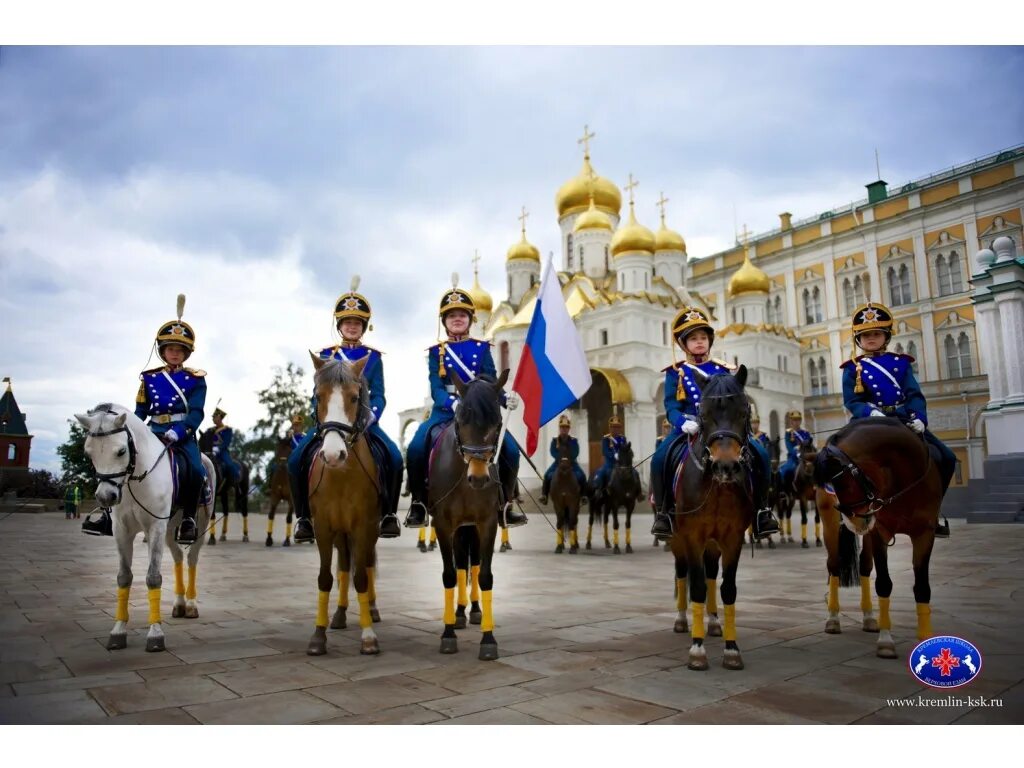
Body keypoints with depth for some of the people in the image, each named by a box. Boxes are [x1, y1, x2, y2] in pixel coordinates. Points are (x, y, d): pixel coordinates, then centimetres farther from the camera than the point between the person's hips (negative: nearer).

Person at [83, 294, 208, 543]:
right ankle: (110, 514, -8)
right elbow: (140, 411, 13)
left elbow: (196, 413, -9)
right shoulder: (150, 378, 12)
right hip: (154, 433, 4)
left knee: (196, 471, -28)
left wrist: (176, 433, -24)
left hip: (183, 434, -4)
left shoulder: (195, 379, 2)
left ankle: (188, 519, -11)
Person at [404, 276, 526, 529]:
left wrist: (505, 398, -23)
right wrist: (454, 403, -28)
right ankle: (418, 503, -6)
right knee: (416, 448, -26)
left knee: (510, 450, -22)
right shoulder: (436, 352, 8)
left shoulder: (482, 348, 11)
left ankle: (506, 503, -2)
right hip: (445, 411, 0)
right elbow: (436, 389, -6)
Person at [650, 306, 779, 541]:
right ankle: (663, 511, -9)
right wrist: (684, 422, -23)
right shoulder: (676, 372, 7)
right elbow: (671, 406, -3)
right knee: (660, 458, -28)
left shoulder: (722, 369, 13)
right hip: (689, 428, -2)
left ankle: (761, 509, 2)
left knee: (761, 455, -16)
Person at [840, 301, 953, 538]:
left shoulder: (901, 363, 15)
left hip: (903, 421, 4)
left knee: (947, 457, -5)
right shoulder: (853, 368, 7)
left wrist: (919, 418, -16)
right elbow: (852, 402, -5)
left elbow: (915, 395, 4)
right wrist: (871, 413, -26)